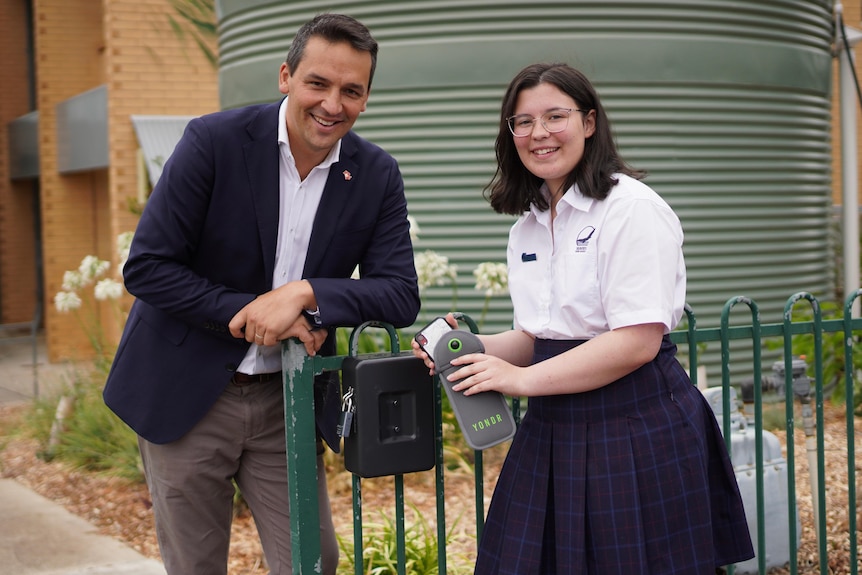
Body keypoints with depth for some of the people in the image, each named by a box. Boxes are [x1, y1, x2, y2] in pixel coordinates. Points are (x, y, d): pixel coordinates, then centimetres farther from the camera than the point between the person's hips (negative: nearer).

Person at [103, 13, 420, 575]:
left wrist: (304, 292, -24)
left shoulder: (377, 175, -4)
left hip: (286, 399, 3)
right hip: (186, 394, -2)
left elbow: (402, 296, -8)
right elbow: (146, 267, -14)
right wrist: (253, 313, -21)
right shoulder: (215, 141, -14)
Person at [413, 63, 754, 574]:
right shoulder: (527, 227, 12)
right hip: (553, 432, 7)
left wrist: (523, 379, -17)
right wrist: (475, 348, -1)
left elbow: (637, 341, -19)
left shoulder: (632, 208, -12)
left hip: (636, 431, -7)